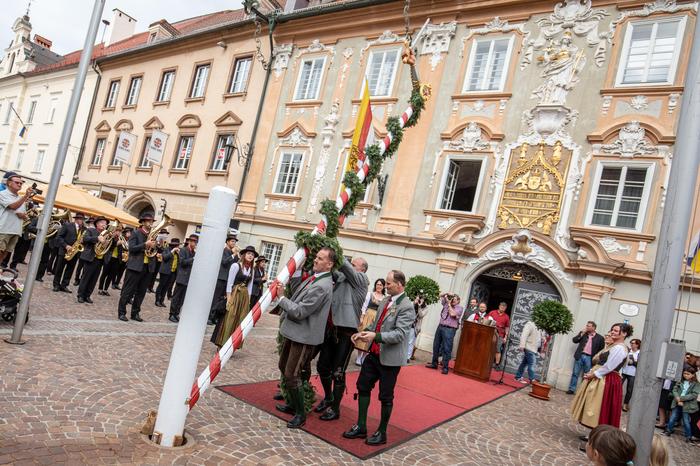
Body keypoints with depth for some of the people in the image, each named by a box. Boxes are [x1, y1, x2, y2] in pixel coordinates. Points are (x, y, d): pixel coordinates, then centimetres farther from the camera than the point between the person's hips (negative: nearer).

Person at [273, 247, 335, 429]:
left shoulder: (322, 286, -23)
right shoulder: (313, 278, 7)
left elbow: (299, 312, -22)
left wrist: (281, 297, -15)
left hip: (304, 336, -10)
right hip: (292, 332, 10)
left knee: (292, 375, -5)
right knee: (284, 368, 21)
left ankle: (300, 413, 12)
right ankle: (293, 403, 38)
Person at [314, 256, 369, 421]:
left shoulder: (362, 279, -3)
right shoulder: (341, 278, 14)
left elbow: (344, 266, -14)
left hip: (346, 332, -6)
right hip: (331, 329, 6)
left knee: (338, 372, 1)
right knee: (322, 366, 15)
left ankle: (335, 409, 17)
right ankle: (328, 398, 37)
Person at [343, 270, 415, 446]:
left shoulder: (406, 307, -17)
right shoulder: (385, 301, 7)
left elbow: (400, 334, -23)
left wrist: (375, 336, -33)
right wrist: (363, 332, 1)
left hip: (390, 358, -7)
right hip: (374, 353, 8)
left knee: (385, 397, 7)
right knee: (362, 386, 12)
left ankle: (382, 433, 25)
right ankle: (361, 427, 26)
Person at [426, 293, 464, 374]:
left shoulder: (460, 308, -2)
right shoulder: (446, 303, 14)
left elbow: (452, 314, -17)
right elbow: (440, 296, 22)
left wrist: (449, 304, -6)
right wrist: (447, 294, 6)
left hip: (449, 329, -6)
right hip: (440, 327, 6)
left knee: (446, 349, -6)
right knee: (436, 346, 11)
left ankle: (445, 367, -1)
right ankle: (434, 363, 23)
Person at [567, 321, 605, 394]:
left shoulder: (600, 338, 3)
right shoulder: (583, 334, 10)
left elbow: (601, 350, 2)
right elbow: (574, 340, 0)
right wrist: (582, 333, -6)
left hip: (589, 358, -2)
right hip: (580, 356, 2)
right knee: (575, 373, 4)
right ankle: (571, 389, 10)